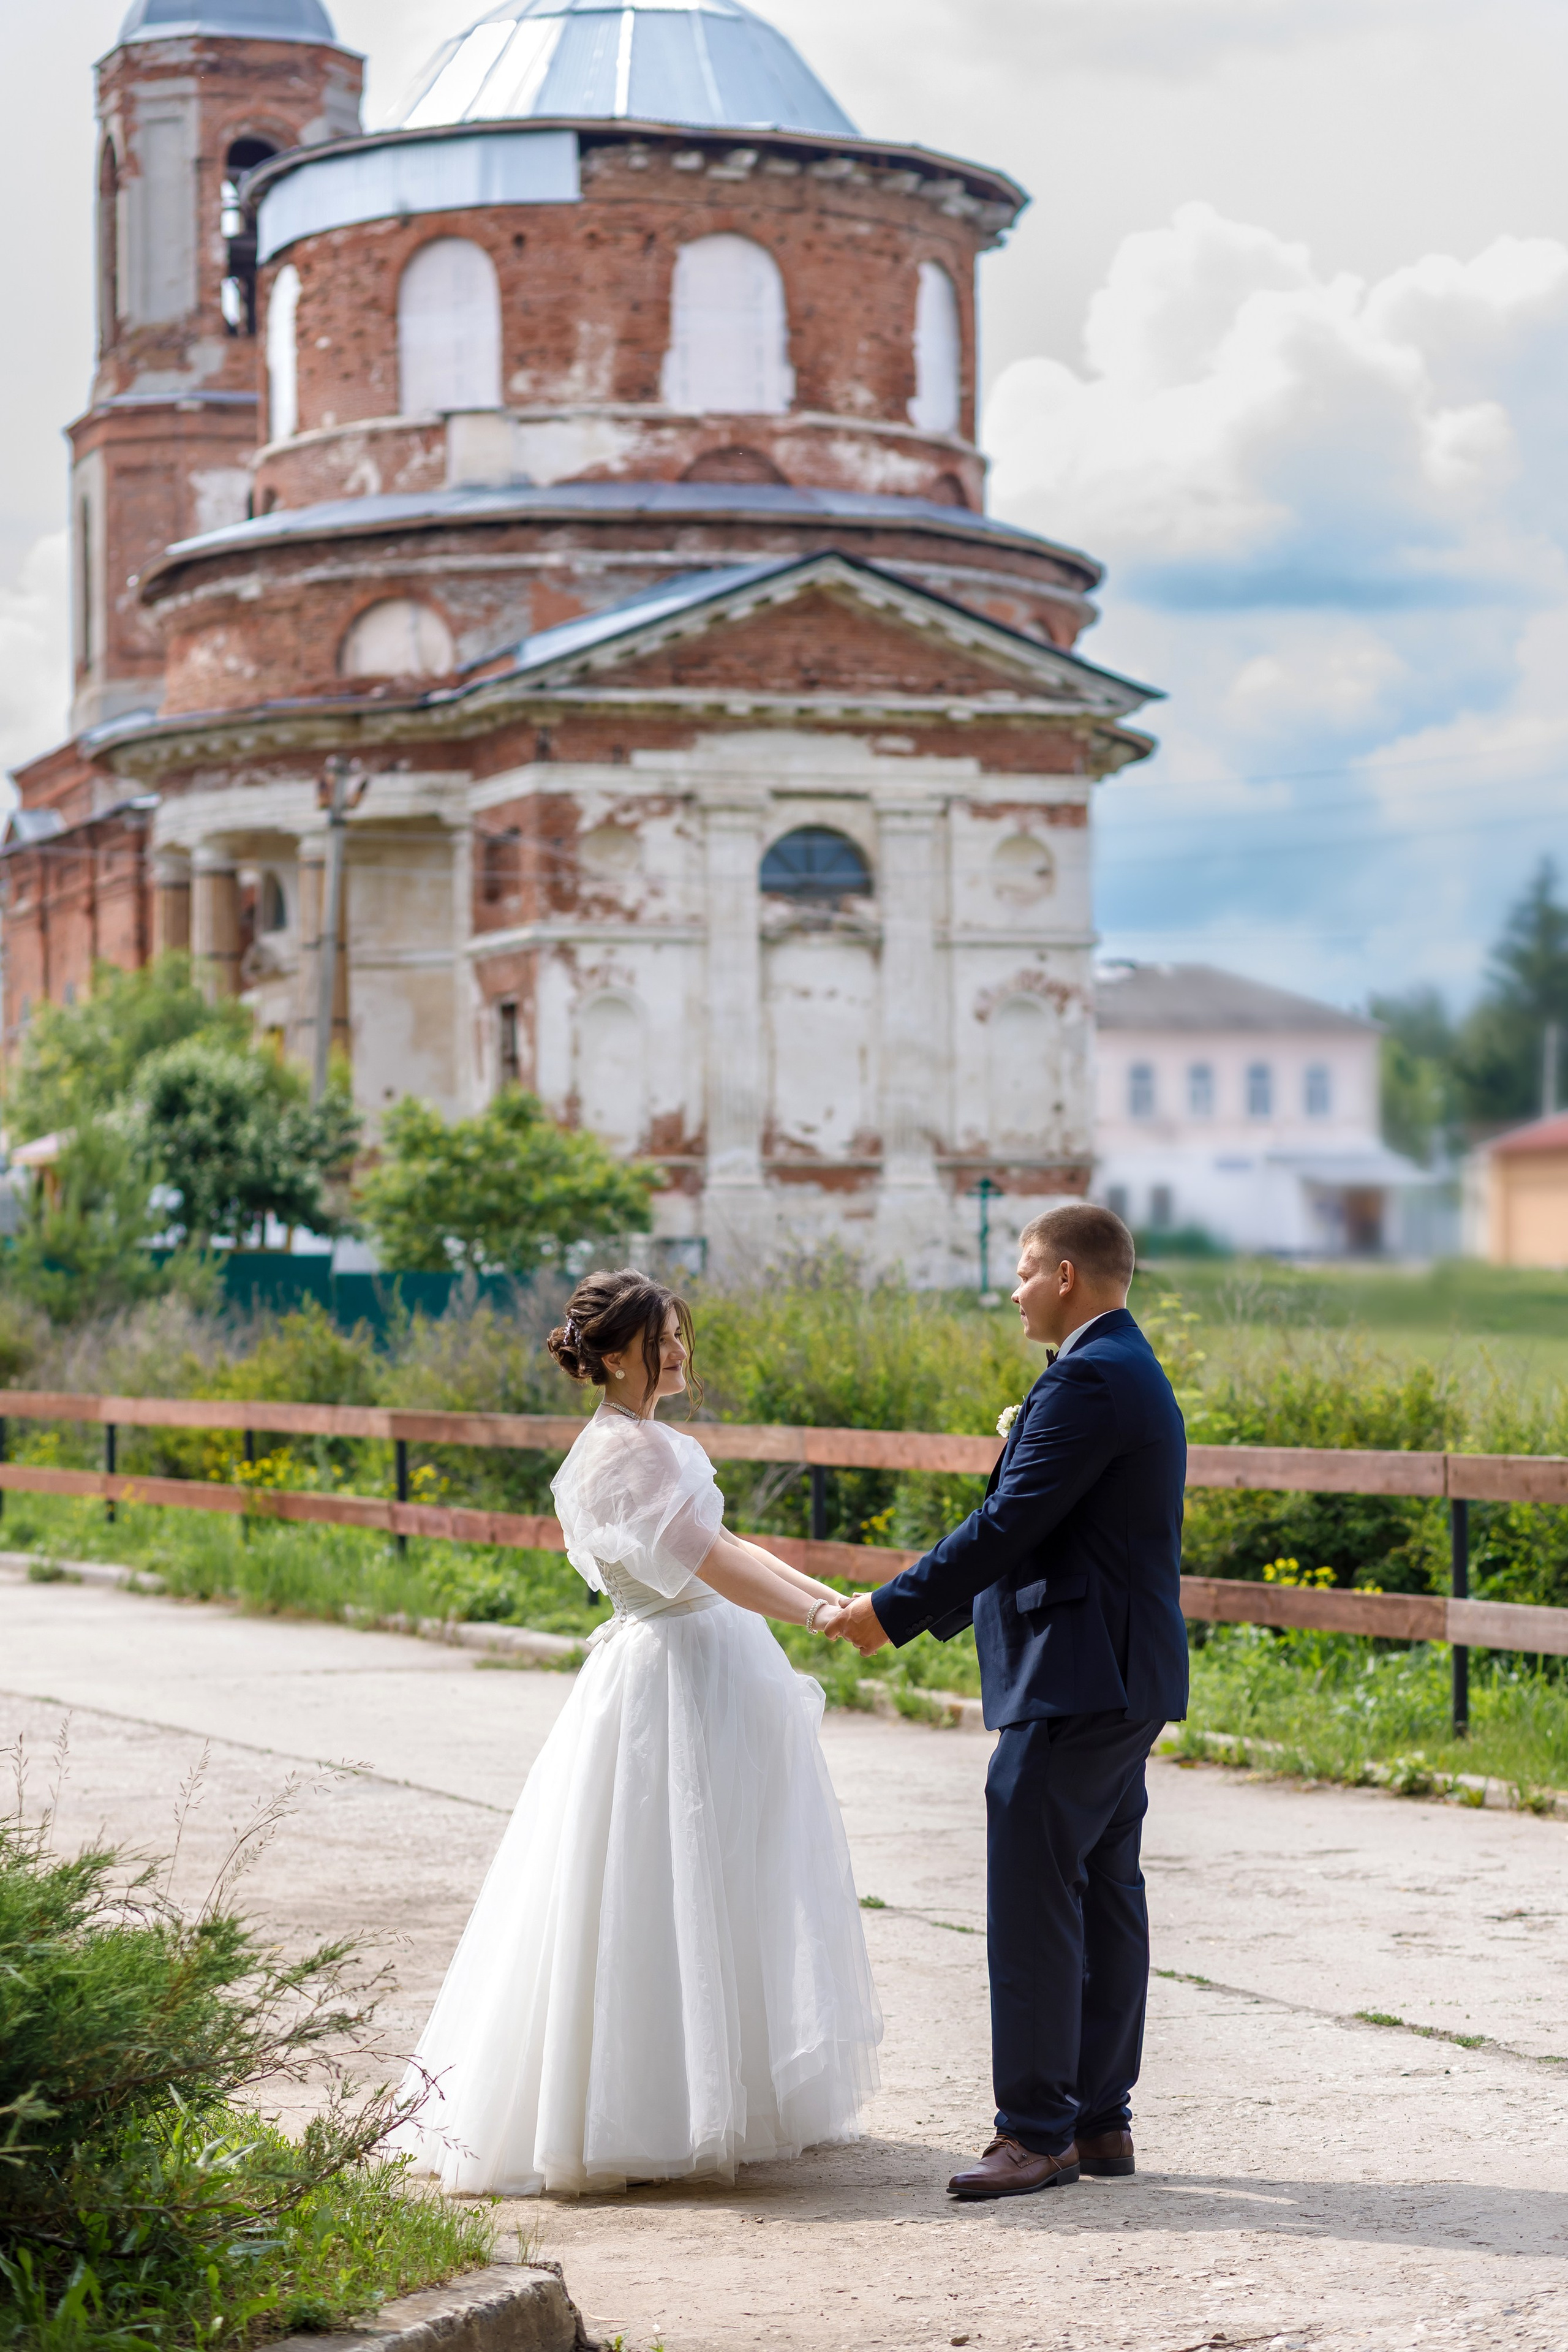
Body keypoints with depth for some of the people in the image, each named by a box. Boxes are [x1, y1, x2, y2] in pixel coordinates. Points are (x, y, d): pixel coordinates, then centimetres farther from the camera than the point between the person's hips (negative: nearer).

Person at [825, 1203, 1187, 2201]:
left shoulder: (1088, 1380, -17)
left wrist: (894, 1611, -12)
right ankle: (1102, 2118, 17)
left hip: (1077, 1681, -11)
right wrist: (933, 1609, 20)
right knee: (1105, 1894, 12)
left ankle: (1038, 2129, -5)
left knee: (1033, 1900, -7)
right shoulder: (1131, 1371, 17)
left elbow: (1009, 1526, -20)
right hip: (1124, 1677, 11)